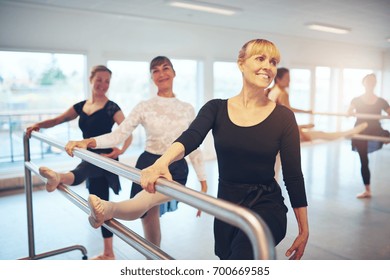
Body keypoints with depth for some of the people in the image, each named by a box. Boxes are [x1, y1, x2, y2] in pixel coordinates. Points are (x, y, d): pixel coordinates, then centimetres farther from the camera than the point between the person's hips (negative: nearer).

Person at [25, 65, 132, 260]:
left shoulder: (112, 108, -9)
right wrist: (38, 125, 0)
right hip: (91, 159, 6)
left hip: (105, 157, -6)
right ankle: (108, 253, 21)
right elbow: (57, 121, 18)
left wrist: (121, 150, -34)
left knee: (81, 171, -39)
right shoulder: (81, 106, 10)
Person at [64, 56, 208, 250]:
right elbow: (118, 135, -7)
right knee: (151, 237, 8)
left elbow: (194, 147, 8)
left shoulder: (187, 109, 6)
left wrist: (203, 181, 6)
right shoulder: (144, 107, 1)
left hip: (177, 169, 1)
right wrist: (88, 142, -23)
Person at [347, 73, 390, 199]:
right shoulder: (357, 100, -2)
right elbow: (349, 113, -10)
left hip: (375, 130, 2)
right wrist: (352, 112, -32)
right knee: (364, 161, 3)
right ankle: (367, 190, 15)